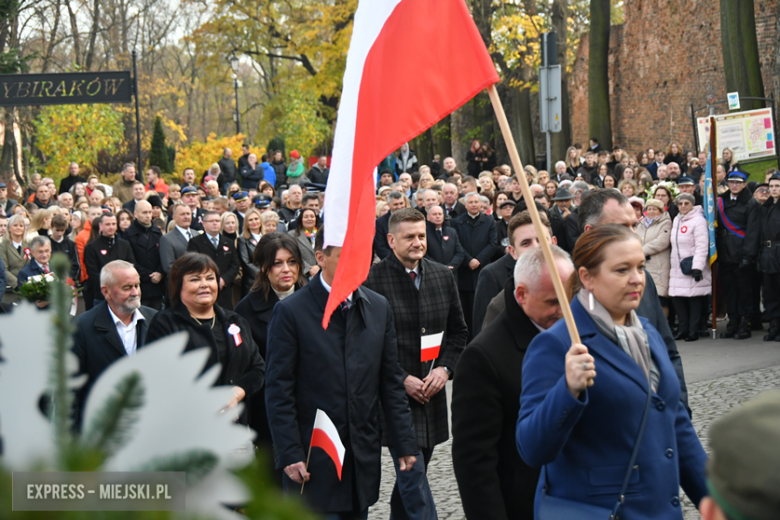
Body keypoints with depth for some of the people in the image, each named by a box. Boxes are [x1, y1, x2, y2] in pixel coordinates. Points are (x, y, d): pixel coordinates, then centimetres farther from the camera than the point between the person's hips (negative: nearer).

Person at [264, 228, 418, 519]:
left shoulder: (379, 308, 8)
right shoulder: (291, 312, -6)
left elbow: (391, 383, 12)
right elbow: (279, 391, -7)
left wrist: (405, 442, 7)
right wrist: (290, 455, -11)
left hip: (364, 460, 4)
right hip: (315, 460, -4)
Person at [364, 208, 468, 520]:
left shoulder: (443, 276, 7)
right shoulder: (372, 280, -12)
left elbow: (458, 331, 14)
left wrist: (445, 369, -2)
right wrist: (401, 380, -13)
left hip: (432, 393, 6)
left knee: (412, 473, 15)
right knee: (413, 475, -9)